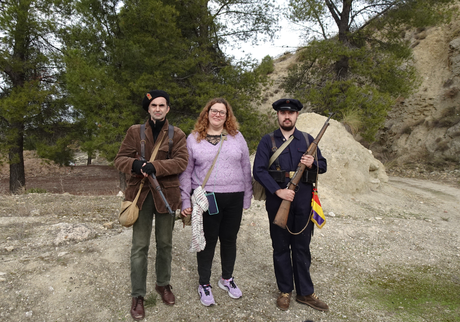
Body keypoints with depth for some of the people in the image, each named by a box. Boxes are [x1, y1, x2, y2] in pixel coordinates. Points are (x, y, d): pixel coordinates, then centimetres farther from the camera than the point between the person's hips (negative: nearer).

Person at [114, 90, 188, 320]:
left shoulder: (177, 134, 3)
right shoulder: (135, 131, 6)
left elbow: (181, 161, -10)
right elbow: (120, 158, 4)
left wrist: (155, 167, -24)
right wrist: (135, 165, -19)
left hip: (166, 194, 0)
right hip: (140, 194, 0)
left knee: (165, 244, 14)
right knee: (139, 246, 2)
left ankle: (163, 284, 35)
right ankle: (137, 295, 17)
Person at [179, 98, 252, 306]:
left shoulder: (237, 137, 7)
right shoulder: (193, 139, 3)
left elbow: (246, 169, 9)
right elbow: (186, 172, 4)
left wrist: (247, 198, 7)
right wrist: (185, 201, -1)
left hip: (234, 198, 2)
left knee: (229, 239, 14)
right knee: (207, 240, 7)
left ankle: (227, 279, 35)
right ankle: (204, 284, 26)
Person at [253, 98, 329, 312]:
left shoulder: (307, 140, 9)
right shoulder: (267, 141, 1)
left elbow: (323, 165, 12)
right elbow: (258, 170, -7)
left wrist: (313, 163, -12)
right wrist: (278, 191, -18)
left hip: (303, 201, 2)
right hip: (278, 200, -2)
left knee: (302, 247, 11)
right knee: (281, 248, 9)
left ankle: (305, 293, 24)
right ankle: (285, 291, 24)